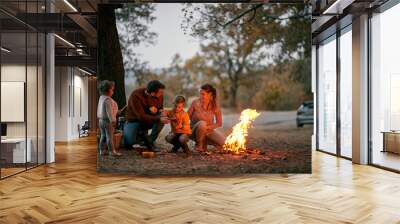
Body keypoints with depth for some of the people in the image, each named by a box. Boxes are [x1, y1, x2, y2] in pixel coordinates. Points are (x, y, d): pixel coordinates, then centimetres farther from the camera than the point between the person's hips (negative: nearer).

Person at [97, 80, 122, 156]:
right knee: (110, 136, -2)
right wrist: (113, 120, -22)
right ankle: (112, 151, 4)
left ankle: (101, 150, 21)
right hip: (107, 121, -9)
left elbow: (99, 109, 17)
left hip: (101, 120, 9)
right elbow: (109, 111, -24)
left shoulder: (101, 98, 9)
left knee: (103, 135, 15)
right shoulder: (108, 100, -20)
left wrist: (99, 117, 26)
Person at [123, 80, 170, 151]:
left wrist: (155, 109, -22)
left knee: (162, 116, -27)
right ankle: (142, 134, 8)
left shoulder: (159, 95, -15)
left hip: (150, 120, 4)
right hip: (134, 120, -4)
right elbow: (141, 116, -32)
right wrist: (159, 119, -44)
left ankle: (151, 141, -12)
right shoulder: (136, 95, -28)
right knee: (129, 142, -27)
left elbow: (160, 109, 4)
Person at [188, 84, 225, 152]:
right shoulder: (195, 103, -16)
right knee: (202, 123, -37)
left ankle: (205, 141, 9)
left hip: (209, 130, 3)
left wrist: (207, 127, -20)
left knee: (223, 142, -18)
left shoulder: (215, 106, -11)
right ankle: (198, 144, -11)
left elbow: (219, 123, -6)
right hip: (195, 130, -2)